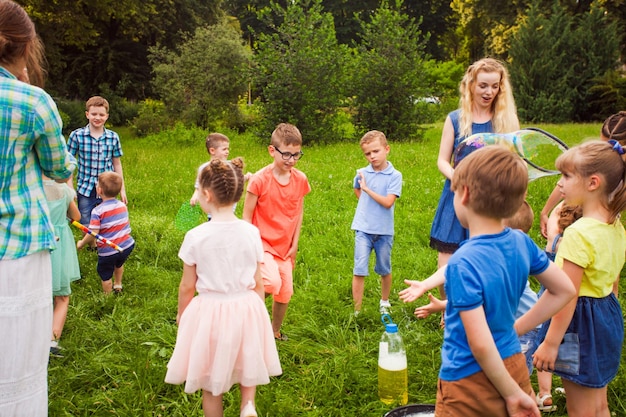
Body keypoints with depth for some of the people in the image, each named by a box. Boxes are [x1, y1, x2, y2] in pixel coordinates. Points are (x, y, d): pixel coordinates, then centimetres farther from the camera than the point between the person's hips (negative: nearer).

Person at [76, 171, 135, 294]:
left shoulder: (97, 211, -20)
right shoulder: (123, 206, 0)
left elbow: (92, 234, -23)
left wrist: (82, 243, -4)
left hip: (108, 250, -6)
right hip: (127, 245, 7)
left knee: (105, 275, 16)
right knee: (119, 264, 35)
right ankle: (118, 286, 54)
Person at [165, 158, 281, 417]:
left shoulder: (195, 237, -15)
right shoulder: (251, 233, -7)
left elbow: (187, 287, -6)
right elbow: (258, 284, 0)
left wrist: (181, 315, 13)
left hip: (210, 312, -2)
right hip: (247, 309, 3)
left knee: (211, 385, 16)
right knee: (246, 364, 28)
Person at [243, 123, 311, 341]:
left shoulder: (300, 179, -3)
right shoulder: (260, 179, -17)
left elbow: (299, 212, 8)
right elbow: (247, 216, -11)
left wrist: (295, 244, 6)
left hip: (284, 247, 5)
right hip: (262, 244, -5)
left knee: (285, 295, 10)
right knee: (272, 283, -29)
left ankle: (275, 332, 36)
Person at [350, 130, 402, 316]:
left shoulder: (394, 175, -8)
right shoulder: (362, 173, 1)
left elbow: (388, 202, -17)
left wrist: (367, 189, -16)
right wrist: (365, 204, 8)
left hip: (384, 230, -1)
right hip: (363, 229, 1)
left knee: (384, 270, 16)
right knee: (359, 271, -3)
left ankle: (385, 302, 38)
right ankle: (357, 310, 3)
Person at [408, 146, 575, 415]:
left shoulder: (463, 263, -26)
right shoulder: (521, 242, -7)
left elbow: (480, 344, -27)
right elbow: (564, 291, 6)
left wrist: (512, 393, -14)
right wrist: (516, 328, 4)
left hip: (470, 382, -6)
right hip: (514, 366, 6)